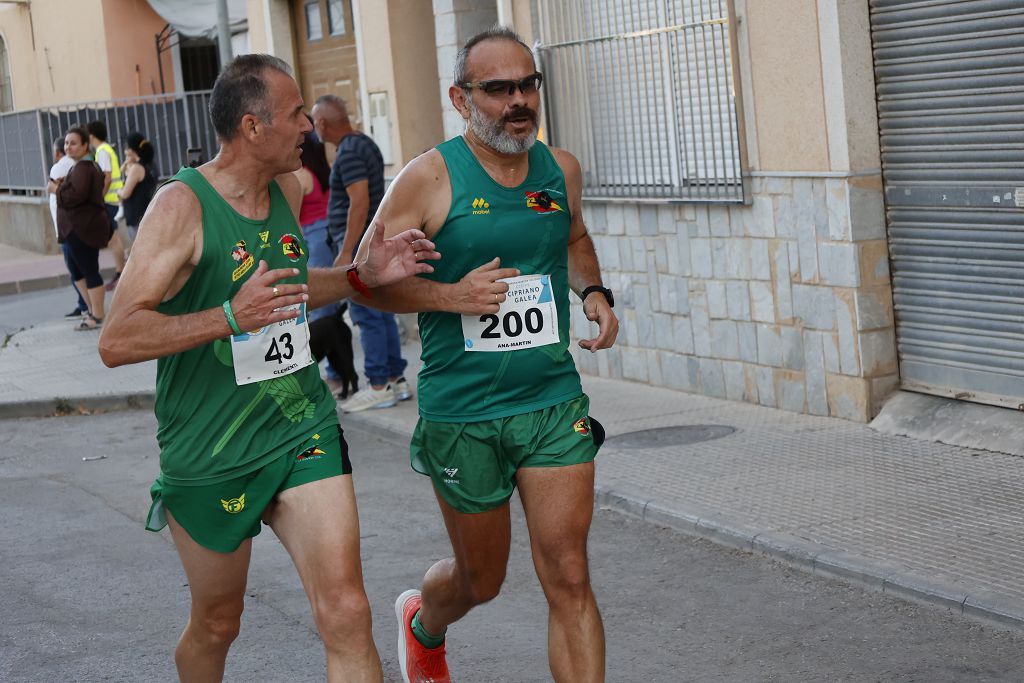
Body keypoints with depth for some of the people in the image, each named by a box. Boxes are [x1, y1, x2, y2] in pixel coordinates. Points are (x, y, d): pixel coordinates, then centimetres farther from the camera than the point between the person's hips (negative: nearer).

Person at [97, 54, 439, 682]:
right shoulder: (182, 206, -16)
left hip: (304, 429, 4)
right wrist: (230, 317, -34)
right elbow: (117, 341, -22)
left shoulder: (288, 189, 6)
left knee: (346, 614, -9)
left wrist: (363, 275, 7)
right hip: (210, 456, -4)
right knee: (217, 625, 14)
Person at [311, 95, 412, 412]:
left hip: (358, 246, -10)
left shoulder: (349, 153, -16)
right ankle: (396, 380, 15)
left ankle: (378, 387, -3)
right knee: (381, 314, 12)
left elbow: (360, 203, -23)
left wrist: (346, 252, -22)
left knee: (367, 315, -6)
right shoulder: (365, 143, 14)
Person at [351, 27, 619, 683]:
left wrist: (594, 292, 6)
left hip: (555, 405, 3)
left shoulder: (561, 169, 4)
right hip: (463, 416, -3)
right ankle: (422, 624, 51)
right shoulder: (429, 179, -10)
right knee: (482, 579, 15)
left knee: (569, 580, -4)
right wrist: (451, 294, -21)